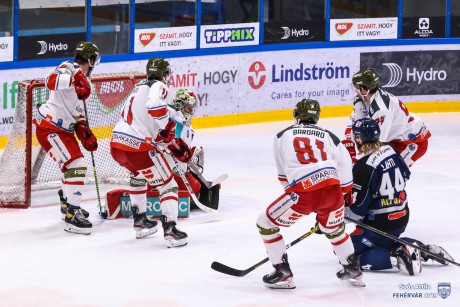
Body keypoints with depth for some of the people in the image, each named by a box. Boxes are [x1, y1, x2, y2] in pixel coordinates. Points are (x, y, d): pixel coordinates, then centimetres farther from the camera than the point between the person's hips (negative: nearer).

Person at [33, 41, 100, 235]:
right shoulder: (68, 69, -15)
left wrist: (85, 134, 8)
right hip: (49, 128, -10)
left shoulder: (84, 82, 14)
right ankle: (71, 216, -19)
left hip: (64, 129, 10)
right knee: (74, 165, -17)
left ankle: (67, 204, 44)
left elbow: (78, 112, 19)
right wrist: (74, 78, -49)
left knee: (76, 164, 23)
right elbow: (51, 81, -37)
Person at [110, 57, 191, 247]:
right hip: (138, 147, -8)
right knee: (167, 185, 2)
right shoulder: (158, 86, -2)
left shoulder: (139, 88, 25)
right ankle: (170, 230, -9)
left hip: (116, 145, 8)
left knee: (139, 175, 36)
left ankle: (140, 221, 39)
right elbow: (155, 105, -26)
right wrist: (168, 126, -12)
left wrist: (174, 145, 27)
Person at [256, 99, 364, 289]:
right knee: (334, 229, 35)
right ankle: (353, 269, 37)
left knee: (265, 223, 15)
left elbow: (283, 174, 24)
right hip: (332, 190, 4)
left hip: (302, 192, -4)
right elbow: (345, 177, 17)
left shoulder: (283, 136, 18)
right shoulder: (329, 137, 22)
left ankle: (283, 273, 10)